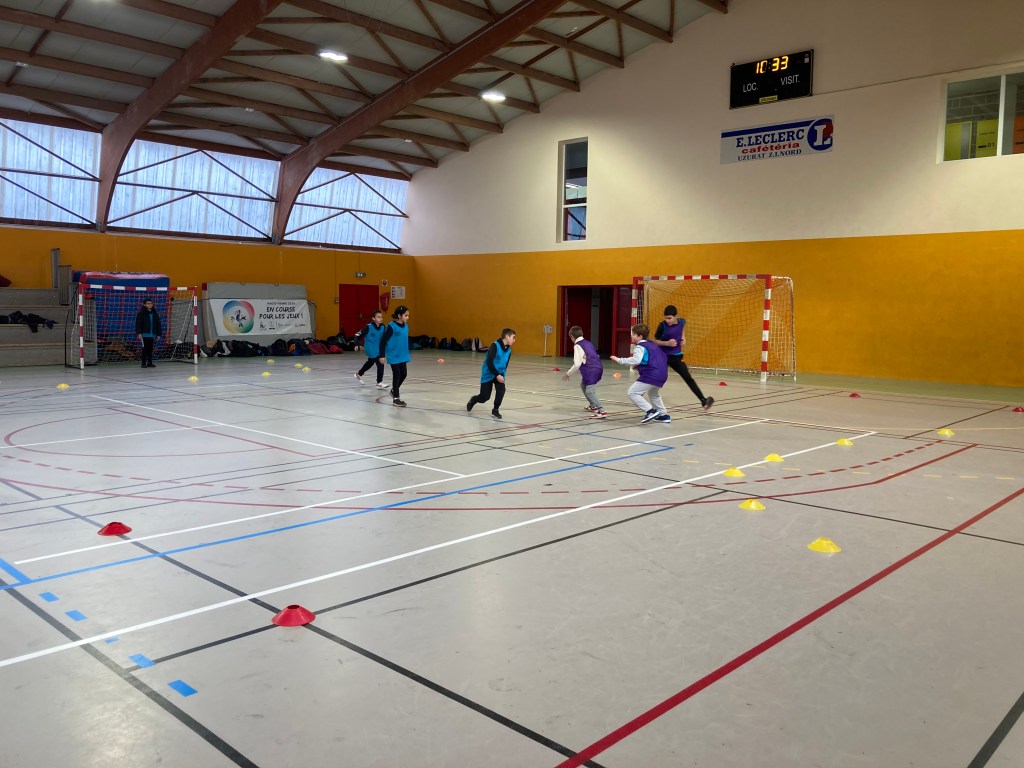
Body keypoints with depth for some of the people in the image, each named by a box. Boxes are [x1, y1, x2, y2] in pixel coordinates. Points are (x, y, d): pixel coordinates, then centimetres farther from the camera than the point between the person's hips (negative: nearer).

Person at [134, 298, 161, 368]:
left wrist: (158, 334, 11)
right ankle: (144, 363, 2)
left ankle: (150, 363, 12)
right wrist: (139, 333, -13)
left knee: (150, 349, 5)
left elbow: (158, 324, 14)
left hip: (152, 334, 4)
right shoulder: (141, 313, -2)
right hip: (144, 334, -4)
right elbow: (138, 323, -6)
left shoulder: (155, 314, 11)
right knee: (145, 349, -3)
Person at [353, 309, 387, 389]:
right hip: (371, 349, -8)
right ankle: (379, 383, -10)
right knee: (380, 365, -16)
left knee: (370, 362, 28)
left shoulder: (382, 327, -4)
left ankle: (358, 374, 51)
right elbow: (358, 335, -13)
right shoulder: (369, 327, -19)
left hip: (378, 349, 8)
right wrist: (357, 344, -20)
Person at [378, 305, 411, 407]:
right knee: (397, 375, -1)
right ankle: (396, 398, 12)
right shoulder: (391, 326, -16)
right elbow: (383, 341, -13)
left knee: (404, 374, 11)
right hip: (394, 356, -7)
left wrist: (407, 355, 20)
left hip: (402, 355, 7)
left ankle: (394, 390, 36)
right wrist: (382, 355, -13)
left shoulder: (405, 326, 5)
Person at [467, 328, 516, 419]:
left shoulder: (509, 350, 1)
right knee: (485, 397, 0)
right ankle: (473, 400, 36)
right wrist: (497, 375, -26)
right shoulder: (495, 346, -20)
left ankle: (495, 410, 2)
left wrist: (502, 375, 4)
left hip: (499, 374, 5)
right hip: (488, 374, -5)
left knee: (501, 390, -21)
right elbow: (489, 362, -25)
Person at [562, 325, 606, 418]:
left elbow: (577, 364, -14)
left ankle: (601, 411, -21)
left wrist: (568, 374, -3)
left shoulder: (577, 346, -8)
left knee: (590, 392, -10)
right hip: (598, 368, 9)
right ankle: (593, 406, 39)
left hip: (591, 371, -9)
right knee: (583, 385, 28)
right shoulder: (587, 343, 17)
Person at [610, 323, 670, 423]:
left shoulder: (640, 347, -9)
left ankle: (650, 411, -11)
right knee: (653, 394, 35)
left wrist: (619, 360, -24)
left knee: (632, 393, -5)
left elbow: (636, 360, -28)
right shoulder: (652, 344, 18)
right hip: (662, 374, 10)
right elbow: (663, 358, 27)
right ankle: (664, 415, 35)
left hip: (651, 375, -10)